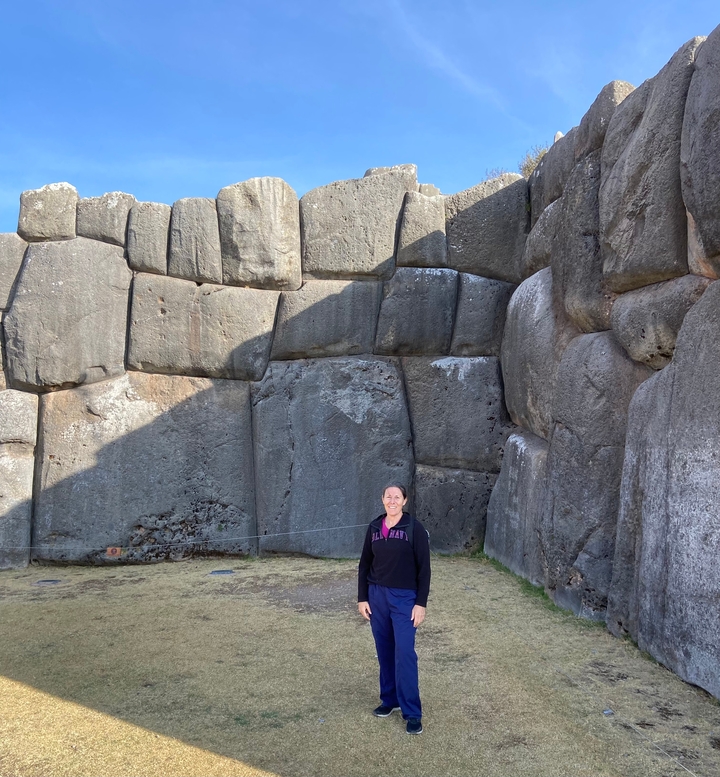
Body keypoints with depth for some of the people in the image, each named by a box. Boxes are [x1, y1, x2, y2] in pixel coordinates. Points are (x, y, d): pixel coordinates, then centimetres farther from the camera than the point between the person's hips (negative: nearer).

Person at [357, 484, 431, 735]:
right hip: (377, 596, 4)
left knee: (404, 654, -6)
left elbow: (424, 568, -8)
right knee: (385, 652, 12)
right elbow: (364, 565, 9)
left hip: (405, 598, -4)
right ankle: (389, 699, 28)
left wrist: (421, 603, -11)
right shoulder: (374, 528, 3)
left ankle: (412, 713, 2)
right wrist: (362, 598, 5)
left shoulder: (414, 528, -10)